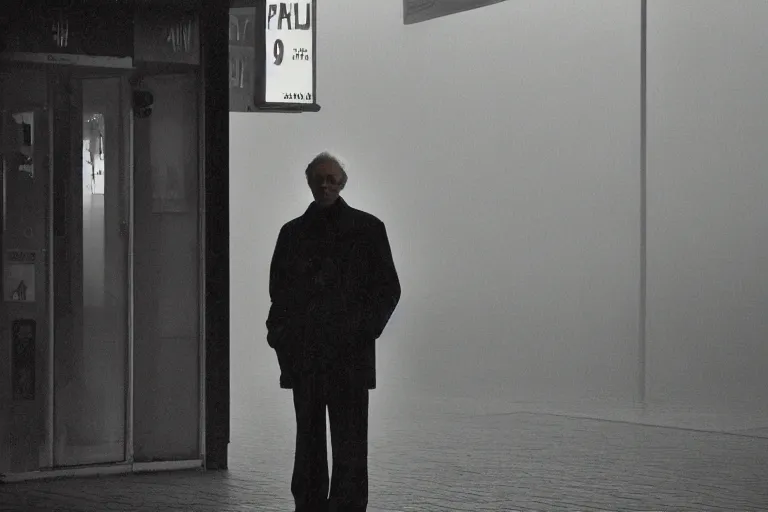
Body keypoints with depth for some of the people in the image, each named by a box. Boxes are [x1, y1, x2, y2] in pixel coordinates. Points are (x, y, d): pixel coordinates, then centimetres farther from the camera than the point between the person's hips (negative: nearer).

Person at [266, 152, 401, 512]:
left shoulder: (367, 229, 5)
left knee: (349, 444, -7)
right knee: (308, 441, 7)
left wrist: (364, 330, -8)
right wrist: (280, 331, 3)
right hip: (303, 356, 3)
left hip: (348, 356, -3)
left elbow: (388, 289, 4)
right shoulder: (293, 232, 15)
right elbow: (279, 289, 18)